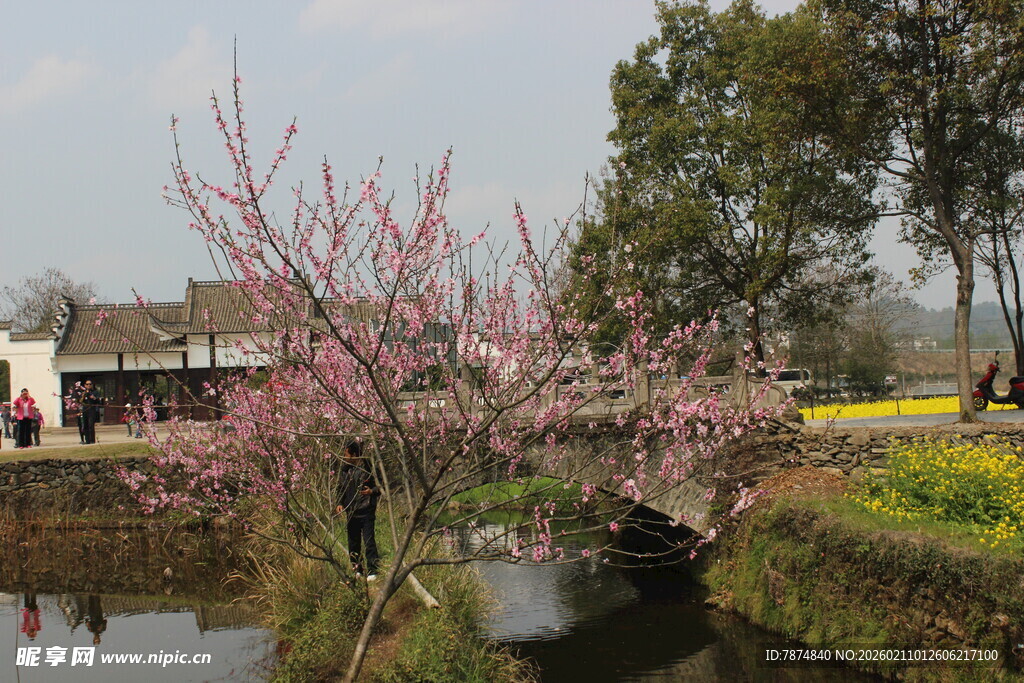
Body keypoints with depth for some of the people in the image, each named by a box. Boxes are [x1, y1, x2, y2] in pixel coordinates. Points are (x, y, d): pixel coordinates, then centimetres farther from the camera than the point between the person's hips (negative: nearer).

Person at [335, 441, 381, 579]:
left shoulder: (368, 468, -7)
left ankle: (372, 571, -4)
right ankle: (356, 570, 21)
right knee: (353, 542, 10)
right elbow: (341, 488, 21)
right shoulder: (345, 469, 9)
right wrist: (340, 503, 7)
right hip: (351, 512, 6)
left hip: (367, 512, -6)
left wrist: (372, 491, -21)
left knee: (369, 541, -8)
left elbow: (380, 486, -1)